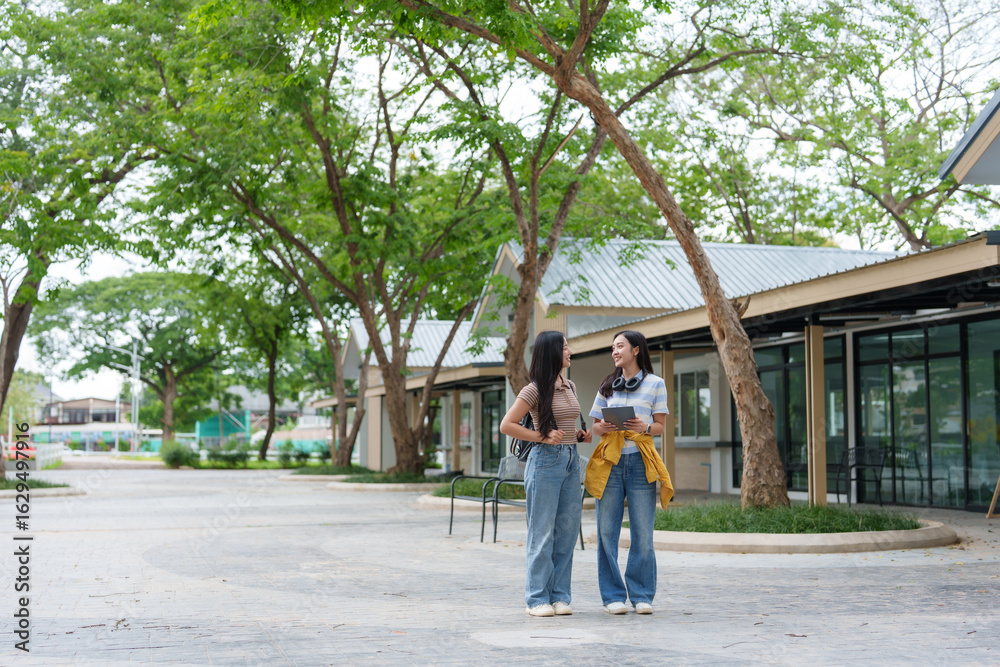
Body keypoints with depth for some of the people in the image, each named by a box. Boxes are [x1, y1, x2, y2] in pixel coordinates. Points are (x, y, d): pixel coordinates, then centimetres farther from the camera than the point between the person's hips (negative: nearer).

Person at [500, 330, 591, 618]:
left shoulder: (569, 387, 14)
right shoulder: (535, 390, -8)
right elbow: (506, 425, -11)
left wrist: (580, 436, 7)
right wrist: (543, 437, -14)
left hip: (571, 461, 7)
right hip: (545, 460, -7)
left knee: (567, 531, 6)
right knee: (542, 532, -3)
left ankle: (559, 596, 14)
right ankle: (537, 599, 5)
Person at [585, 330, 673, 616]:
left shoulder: (655, 384, 7)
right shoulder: (607, 385, 15)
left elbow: (661, 426, 6)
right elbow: (595, 425, 16)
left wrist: (644, 427, -14)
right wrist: (603, 427, -7)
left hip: (640, 462, -2)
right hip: (610, 461, 2)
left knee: (643, 532, -3)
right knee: (607, 531, -2)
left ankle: (641, 595, 8)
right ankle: (613, 596, 6)